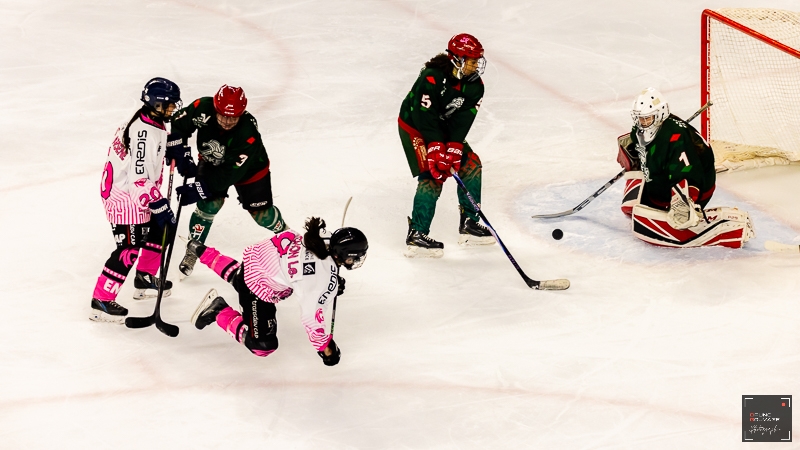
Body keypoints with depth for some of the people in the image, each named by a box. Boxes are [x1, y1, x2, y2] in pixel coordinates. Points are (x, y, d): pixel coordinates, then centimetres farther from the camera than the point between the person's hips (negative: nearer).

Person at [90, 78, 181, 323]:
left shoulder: (152, 123, 5)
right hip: (123, 195, -10)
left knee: (157, 231, 21)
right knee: (130, 247, -9)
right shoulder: (144, 132, -27)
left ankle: (145, 280, 37)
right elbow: (138, 177, -30)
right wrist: (158, 205, -25)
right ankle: (101, 301, -4)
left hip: (138, 192, 10)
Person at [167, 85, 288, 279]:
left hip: (248, 168, -2)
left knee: (261, 214, 5)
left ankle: (285, 232, 37)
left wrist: (200, 189, -39)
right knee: (209, 204, -15)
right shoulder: (203, 109, -33)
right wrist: (182, 155, -24)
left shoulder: (248, 134, -40)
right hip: (211, 162, 2)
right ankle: (192, 251, 1)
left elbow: (230, 173, -37)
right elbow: (177, 124, -16)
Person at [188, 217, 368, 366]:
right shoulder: (326, 281, -32)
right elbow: (314, 318, -28)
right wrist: (326, 348, -13)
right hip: (259, 290, -9)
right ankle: (219, 312, -1)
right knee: (262, 345, -8)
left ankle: (207, 254, 56)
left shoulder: (322, 241, -11)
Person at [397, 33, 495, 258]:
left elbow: (463, 119, -15)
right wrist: (437, 149, -34)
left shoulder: (474, 84, -10)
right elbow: (425, 118, -32)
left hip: (445, 127, 8)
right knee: (432, 175, -19)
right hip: (415, 127, -8)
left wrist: (454, 148, -25)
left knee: (471, 164, 4)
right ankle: (416, 235, -15)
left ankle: (469, 224, 15)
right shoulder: (431, 78, -31)